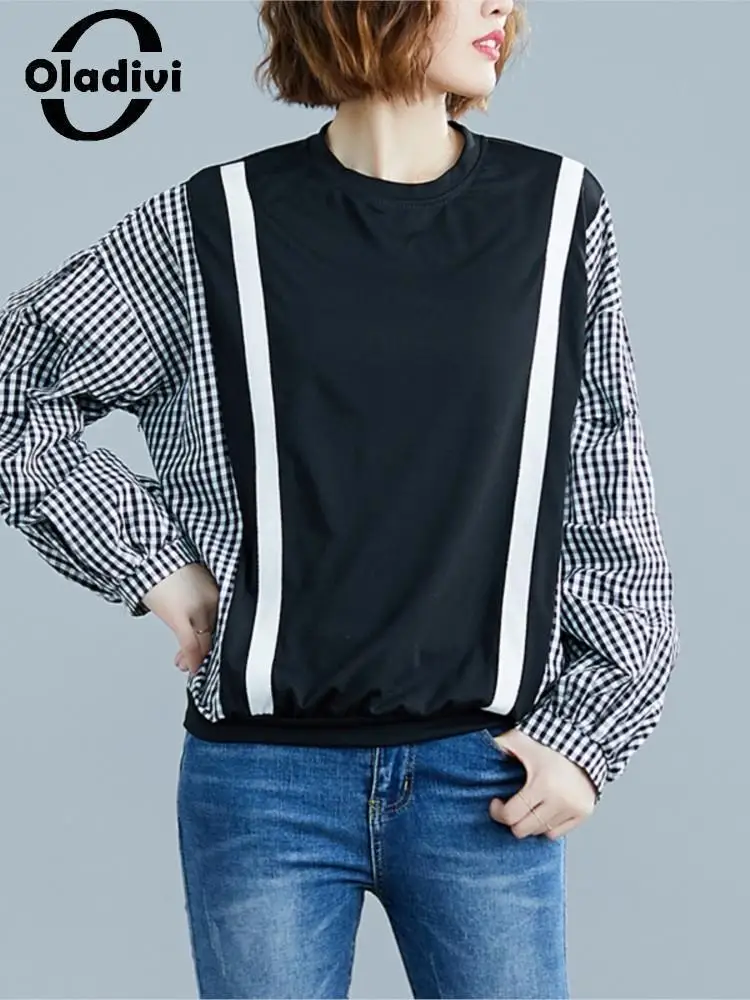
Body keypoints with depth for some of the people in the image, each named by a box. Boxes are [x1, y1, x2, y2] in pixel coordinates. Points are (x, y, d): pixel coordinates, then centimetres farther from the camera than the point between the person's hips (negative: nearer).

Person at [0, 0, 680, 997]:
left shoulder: (560, 210, 0)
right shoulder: (218, 224, -4)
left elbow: (610, 509, 4)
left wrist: (592, 728, 0)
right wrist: (153, 561, -2)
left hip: (485, 774, 1)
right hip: (263, 779, -1)